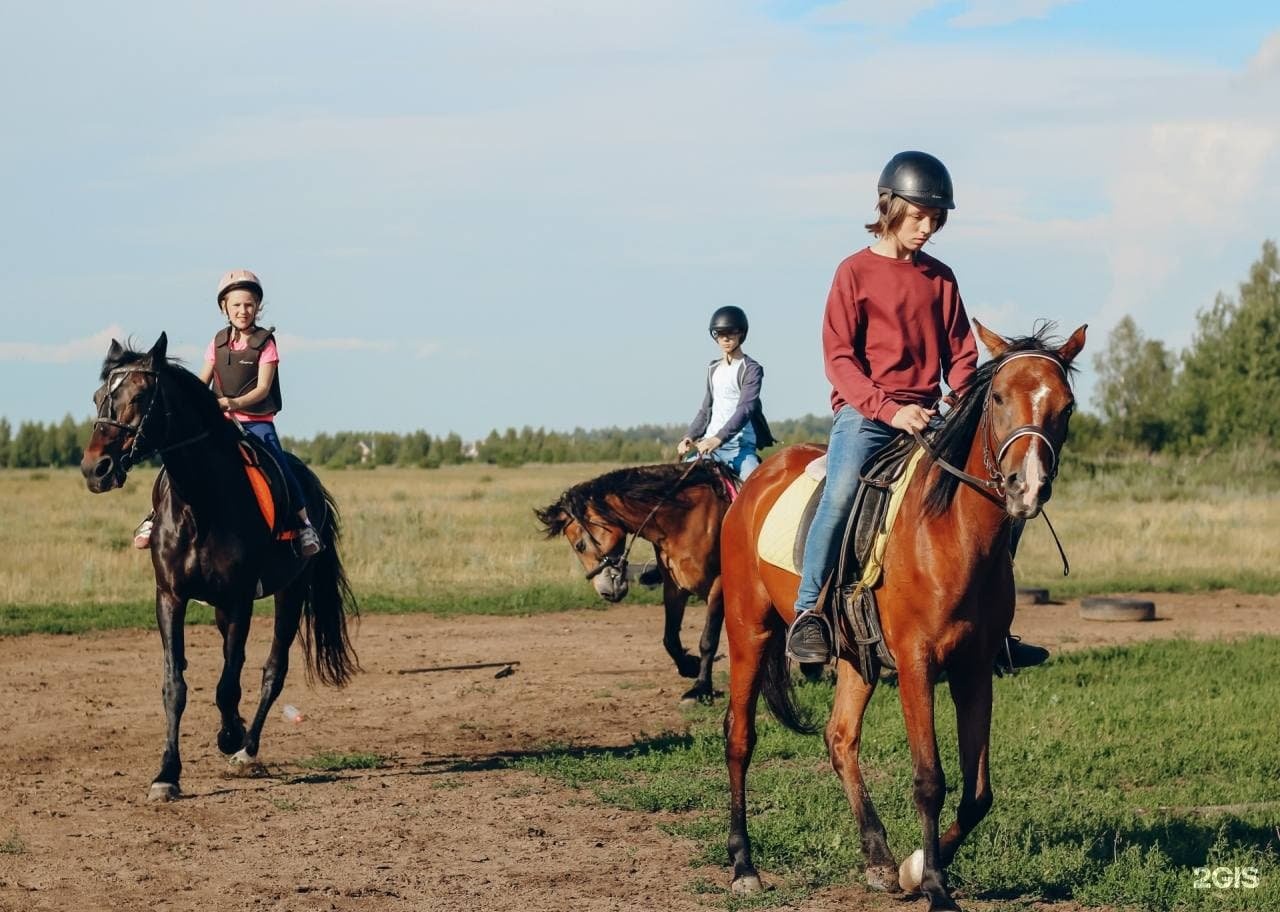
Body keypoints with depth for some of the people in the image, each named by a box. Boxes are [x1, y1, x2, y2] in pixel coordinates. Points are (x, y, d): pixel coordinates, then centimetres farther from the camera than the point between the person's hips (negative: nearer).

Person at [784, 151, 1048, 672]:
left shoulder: (940, 277, 13)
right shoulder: (855, 272, -1)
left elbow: (961, 354, 15)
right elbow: (838, 359, -7)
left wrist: (963, 404, -5)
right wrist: (890, 410, -18)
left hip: (928, 414, 5)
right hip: (863, 413, -5)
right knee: (842, 492, -32)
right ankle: (808, 613, -23)